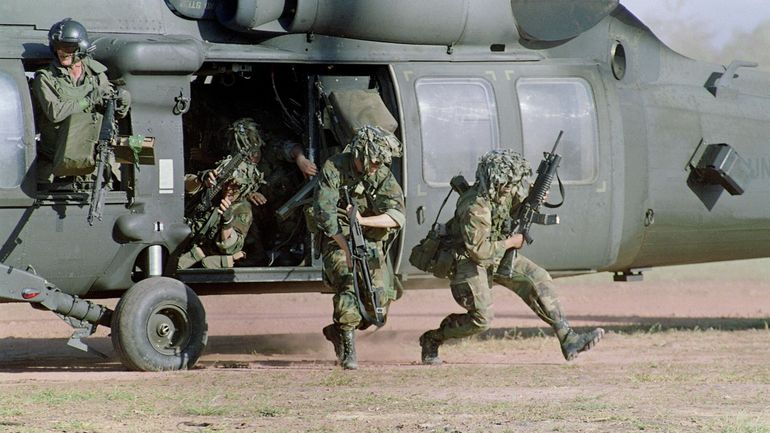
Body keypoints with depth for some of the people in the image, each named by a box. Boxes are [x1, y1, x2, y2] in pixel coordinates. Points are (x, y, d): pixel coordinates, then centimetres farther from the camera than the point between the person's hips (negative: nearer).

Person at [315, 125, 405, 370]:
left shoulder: (383, 176, -5)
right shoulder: (333, 170, -13)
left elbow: (397, 216, -16)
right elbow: (325, 213, -20)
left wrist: (362, 220, -32)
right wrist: (347, 248, -29)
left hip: (372, 243, 3)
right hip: (338, 241, -3)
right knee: (349, 285, -28)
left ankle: (338, 331, 20)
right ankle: (348, 349, -17)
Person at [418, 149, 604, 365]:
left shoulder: (507, 191, -5)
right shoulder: (474, 207, -30)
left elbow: (518, 208, 17)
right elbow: (478, 251, -28)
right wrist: (509, 243, -16)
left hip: (496, 255, 8)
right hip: (468, 260, -8)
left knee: (537, 278, -8)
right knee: (481, 319, -16)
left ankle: (568, 339, -11)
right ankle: (431, 340, 8)